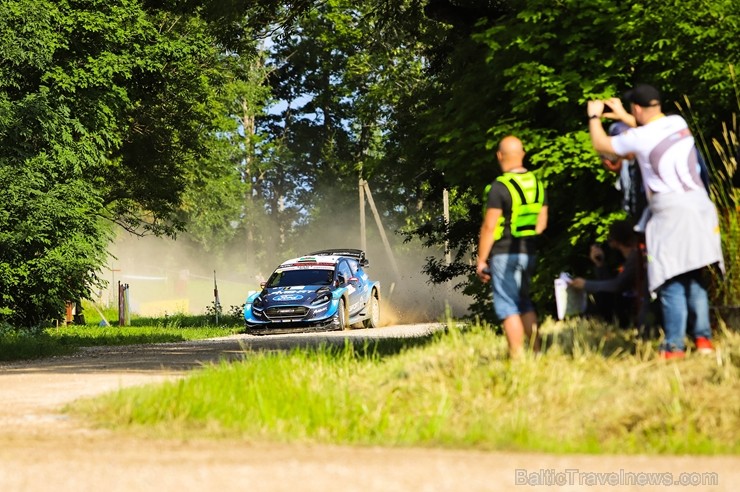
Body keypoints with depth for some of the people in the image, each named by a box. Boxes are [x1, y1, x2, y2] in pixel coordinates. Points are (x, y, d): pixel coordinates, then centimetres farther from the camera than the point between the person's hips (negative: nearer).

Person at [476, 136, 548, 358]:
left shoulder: (500, 187, -15)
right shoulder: (537, 184, 7)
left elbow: (489, 227, -15)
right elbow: (541, 222, 12)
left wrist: (481, 260, -9)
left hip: (505, 254, -7)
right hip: (529, 253, 7)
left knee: (507, 307, -3)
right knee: (524, 302, 18)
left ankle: (517, 356, -6)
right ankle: (536, 351, 15)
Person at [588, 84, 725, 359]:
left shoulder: (640, 138, -9)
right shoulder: (678, 123, 9)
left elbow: (601, 144, 8)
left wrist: (594, 117, 25)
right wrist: (623, 117, 39)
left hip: (671, 213, -7)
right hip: (700, 208, 7)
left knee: (672, 282, -7)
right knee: (696, 278, 12)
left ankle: (675, 346, -11)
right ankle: (703, 339, 10)